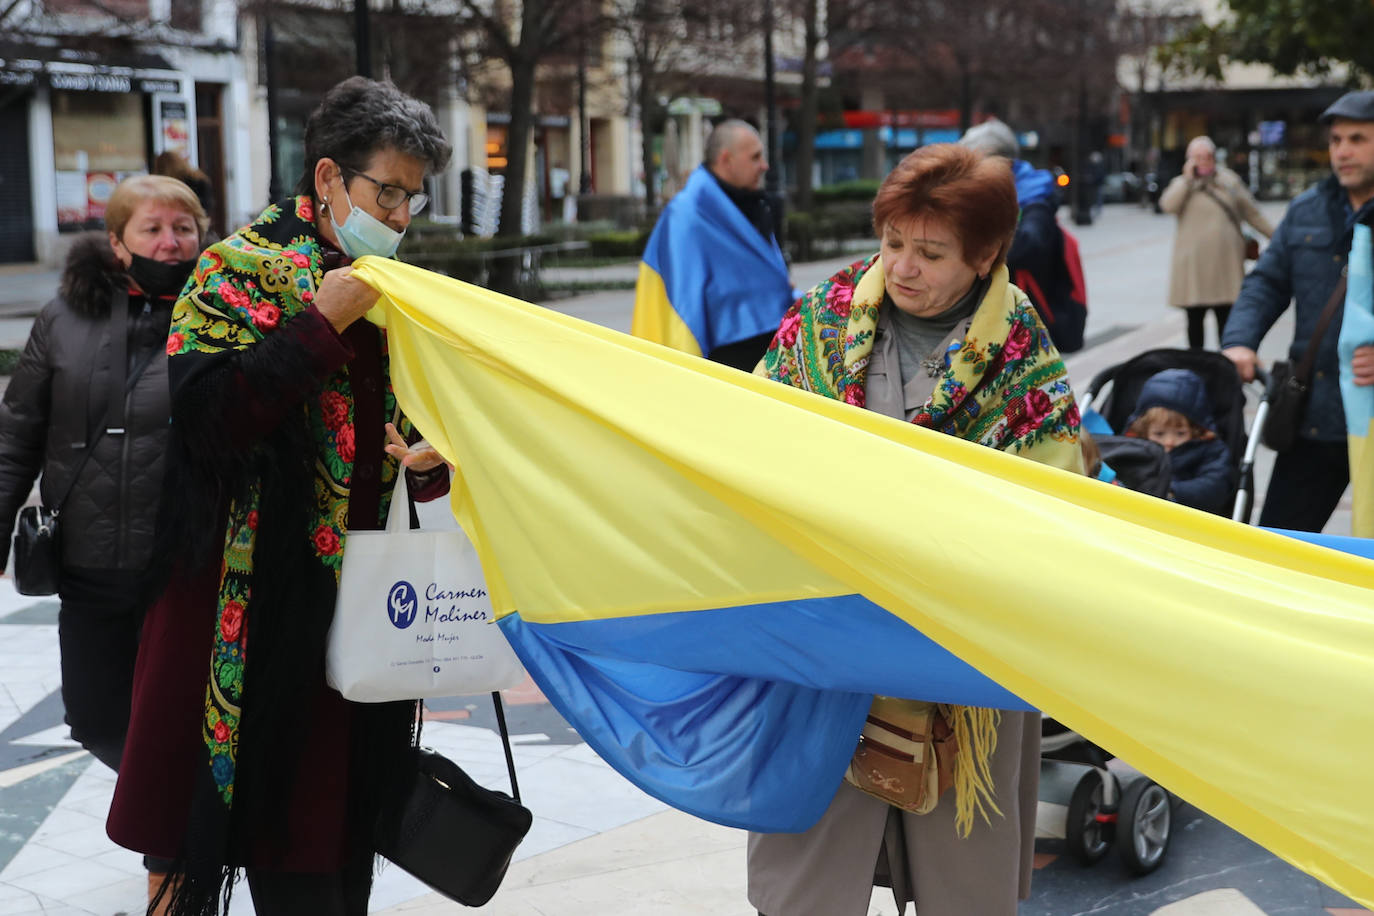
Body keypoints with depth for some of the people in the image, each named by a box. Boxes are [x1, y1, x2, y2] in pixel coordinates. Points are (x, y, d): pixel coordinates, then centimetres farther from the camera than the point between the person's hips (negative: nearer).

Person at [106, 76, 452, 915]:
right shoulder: (243, 268, -5)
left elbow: (423, 420, 22)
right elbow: (206, 411, -18)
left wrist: (431, 462, -1)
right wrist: (321, 325, -19)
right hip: (269, 593, -6)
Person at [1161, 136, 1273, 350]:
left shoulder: (1230, 180, 12)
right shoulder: (1182, 184, 8)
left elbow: (1252, 213, 18)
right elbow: (1168, 205, -14)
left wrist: (1274, 235, 17)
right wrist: (1188, 178, -10)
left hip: (1225, 263, 1)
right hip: (1193, 265, -1)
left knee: (1226, 319, 1)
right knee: (1194, 319, 2)